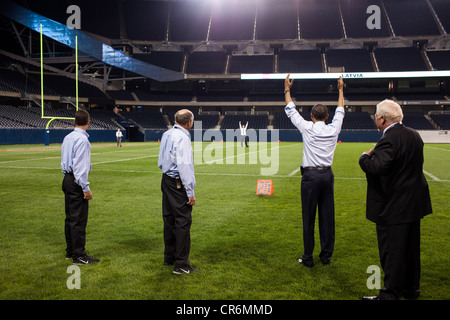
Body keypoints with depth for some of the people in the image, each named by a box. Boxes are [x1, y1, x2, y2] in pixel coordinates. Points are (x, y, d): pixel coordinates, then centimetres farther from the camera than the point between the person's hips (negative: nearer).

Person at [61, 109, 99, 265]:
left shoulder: (67, 137, 11)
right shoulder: (82, 139, -15)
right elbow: (80, 166, -19)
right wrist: (85, 188, -17)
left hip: (67, 180, 9)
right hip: (76, 182, -9)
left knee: (70, 217, 16)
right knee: (79, 219, -5)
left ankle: (70, 251, 26)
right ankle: (79, 255, 0)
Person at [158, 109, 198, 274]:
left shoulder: (166, 135, 11)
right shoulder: (183, 138, -17)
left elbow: (161, 162, 18)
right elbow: (185, 166, -20)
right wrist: (190, 192, -18)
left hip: (166, 180, 9)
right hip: (178, 183, -9)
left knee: (169, 220, 16)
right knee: (183, 221, -4)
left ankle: (169, 257, 27)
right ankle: (181, 264, -1)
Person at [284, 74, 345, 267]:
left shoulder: (307, 128, -5)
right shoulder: (333, 129, 3)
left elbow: (291, 111, 8)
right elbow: (340, 111, 22)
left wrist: (287, 90, 21)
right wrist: (340, 90, 35)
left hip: (310, 175, -3)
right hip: (327, 175, 4)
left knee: (308, 218, 1)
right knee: (327, 217, 9)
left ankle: (308, 258, 6)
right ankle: (326, 256, 18)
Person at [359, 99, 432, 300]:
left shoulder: (389, 140, -22)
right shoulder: (414, 135, 7)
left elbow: (375, 168, -35)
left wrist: (365, 156, -15)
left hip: (394, 207, -9)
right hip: (414, 204, 9)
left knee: (391, 252, 1)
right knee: (411, 249, 20)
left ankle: (390, 294, 12)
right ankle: (411, 289, 34)